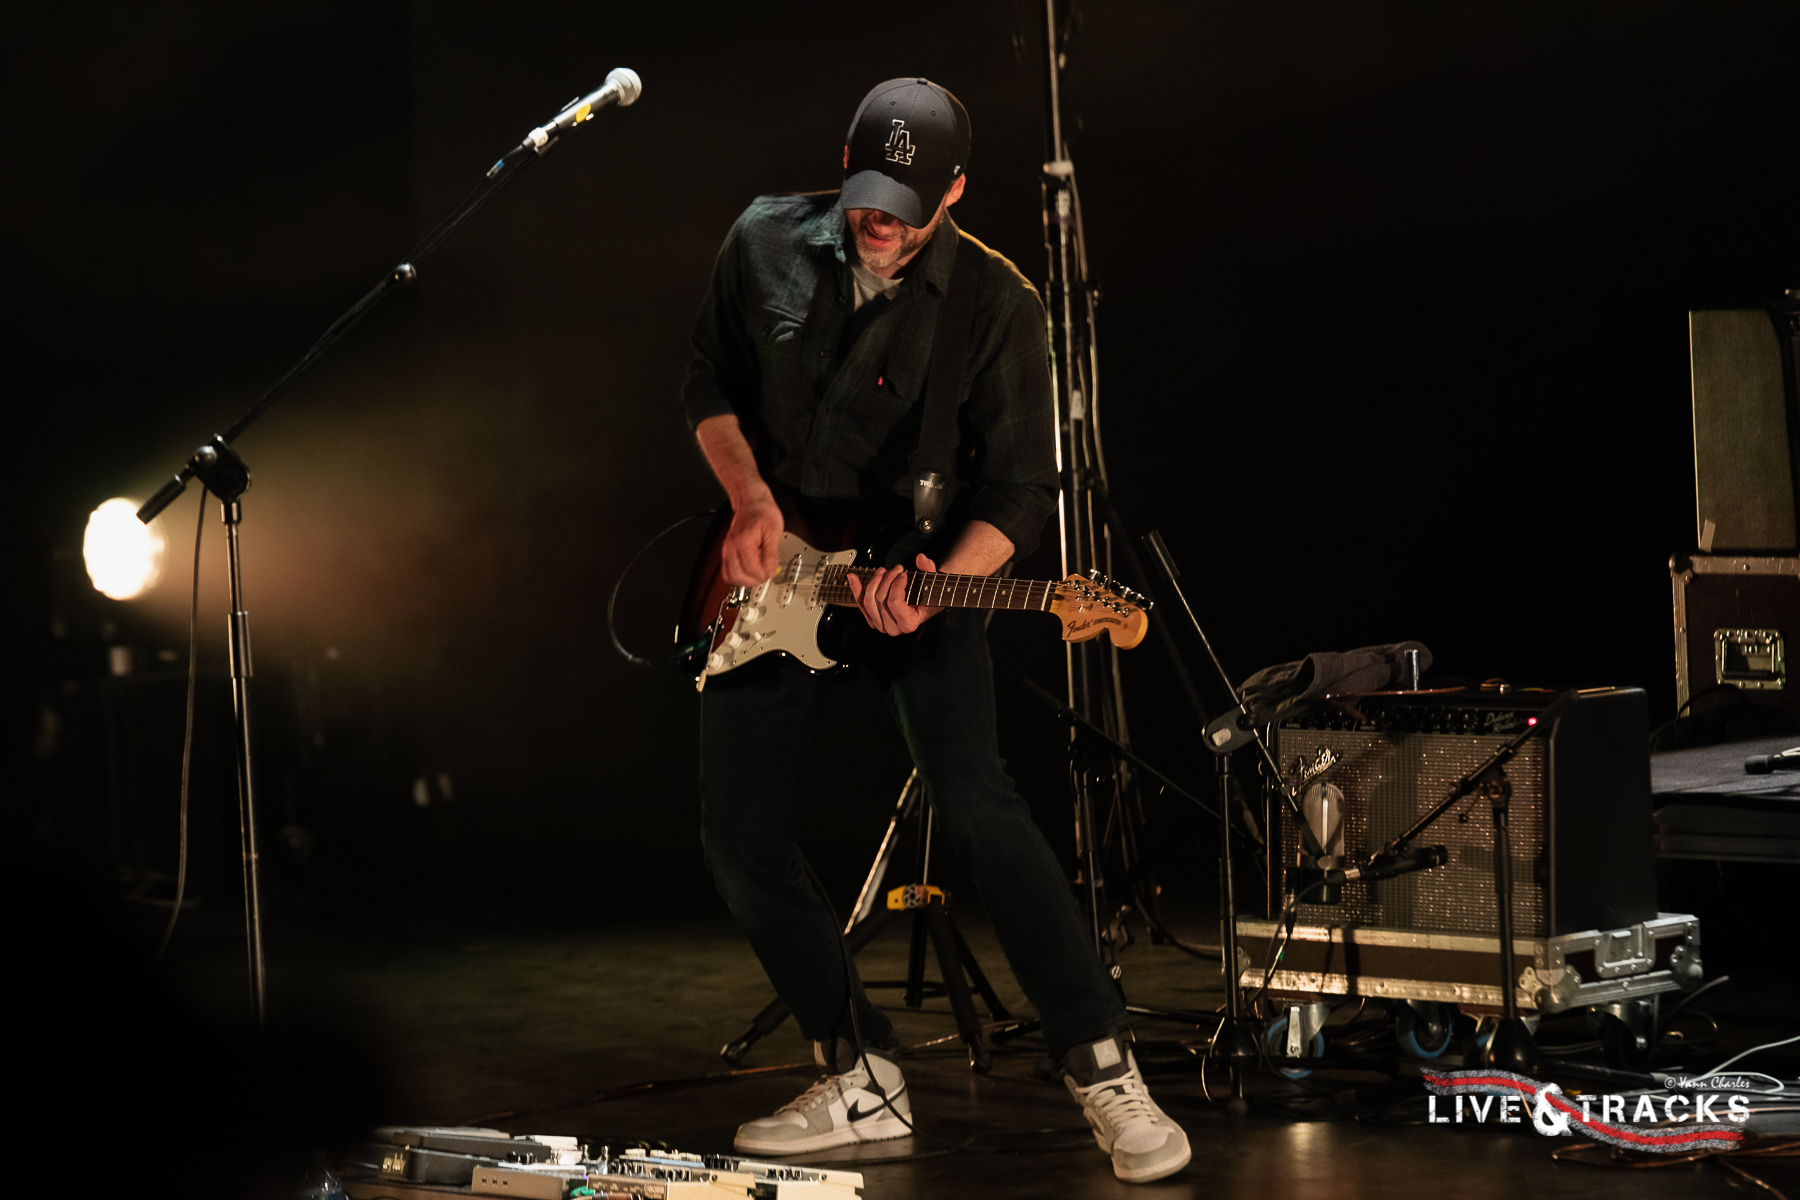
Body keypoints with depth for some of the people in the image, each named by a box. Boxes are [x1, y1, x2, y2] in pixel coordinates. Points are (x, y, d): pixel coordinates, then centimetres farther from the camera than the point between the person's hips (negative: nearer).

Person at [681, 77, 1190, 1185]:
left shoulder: (996, 303, -14)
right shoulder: (766, 244, -5)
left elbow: (1021, 490, -11)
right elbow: (711, 387, 10)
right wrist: (750, 496, -8)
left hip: (916, 569, -4)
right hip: (773, 578, 4)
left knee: (975, 799, -25)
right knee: (741, 840, -1)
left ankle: (1108, 1076, -20)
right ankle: (864, 1085, 12)